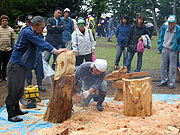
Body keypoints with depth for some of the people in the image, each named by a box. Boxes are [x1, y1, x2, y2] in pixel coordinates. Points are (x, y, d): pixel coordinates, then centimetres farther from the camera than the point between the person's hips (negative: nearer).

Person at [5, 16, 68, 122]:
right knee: (13, 89, -4)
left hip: (23, 66, 10)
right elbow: (42, 44, -26)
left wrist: (58, 51, -11)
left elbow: (43, 43, 3)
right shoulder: (27, 33, -20)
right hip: (16, 65, -10)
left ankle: (16, 109, 32)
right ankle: (11, 115, 3)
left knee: (20, 89, 18)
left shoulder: (36, 34, 9)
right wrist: (56, 51, -28)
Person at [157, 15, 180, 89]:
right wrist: (160, 47, 5)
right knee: (163, 66, 10)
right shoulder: (164, 28, 2)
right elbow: (161, 38, 12)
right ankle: (164, 81, 23)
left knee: (173, 67, 2)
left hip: (173, 50, -4)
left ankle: (172, 83, 11)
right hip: (165, 49, 4)